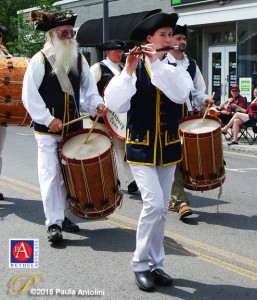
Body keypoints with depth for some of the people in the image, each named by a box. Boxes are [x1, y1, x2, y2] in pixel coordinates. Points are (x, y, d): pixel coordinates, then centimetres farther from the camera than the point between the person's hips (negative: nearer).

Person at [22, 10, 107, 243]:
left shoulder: (79, 60, 8)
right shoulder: (39, 61, -7)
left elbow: (88, 88, 15)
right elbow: (29, 95, -9)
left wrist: (96, 104, -6)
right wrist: (48, 119, -16)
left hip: (73, 129, 5)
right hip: (47, 131, -5)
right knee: (50, 175, -9)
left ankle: (63, 215, 27)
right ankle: (54, 223, -3)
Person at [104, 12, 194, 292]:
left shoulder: (175, 68, 4)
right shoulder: (134, 68, -4)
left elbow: (180, 93, -19)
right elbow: (113, 102, -18)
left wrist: (157, 64, -24)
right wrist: (129, 71, -27)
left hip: (168, 148, 4)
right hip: (141, 148, -4)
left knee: (160, 209, 9)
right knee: (154, 203, -15)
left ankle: (155, 264, 21)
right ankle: (140, 264, 0)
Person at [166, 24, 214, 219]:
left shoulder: (192, 64, 17)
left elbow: (198, 89, 23)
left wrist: (204, 99, 3)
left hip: (187, 117, 6)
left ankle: (173, 200, 21)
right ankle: (181, 202, -13)